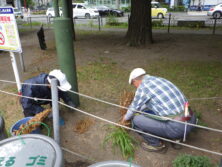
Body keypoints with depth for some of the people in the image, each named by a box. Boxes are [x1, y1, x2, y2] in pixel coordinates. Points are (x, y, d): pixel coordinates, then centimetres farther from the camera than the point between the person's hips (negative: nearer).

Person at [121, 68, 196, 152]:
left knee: (136, 120, -1)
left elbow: (134, 108, 8)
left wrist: (125, 118, 29)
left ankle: (156, 145, 16)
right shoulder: (160, 80, 18)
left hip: (177, 127, -8)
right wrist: (138, 111, 44)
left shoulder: (142, 87, -7)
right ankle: (175, 136, 24)